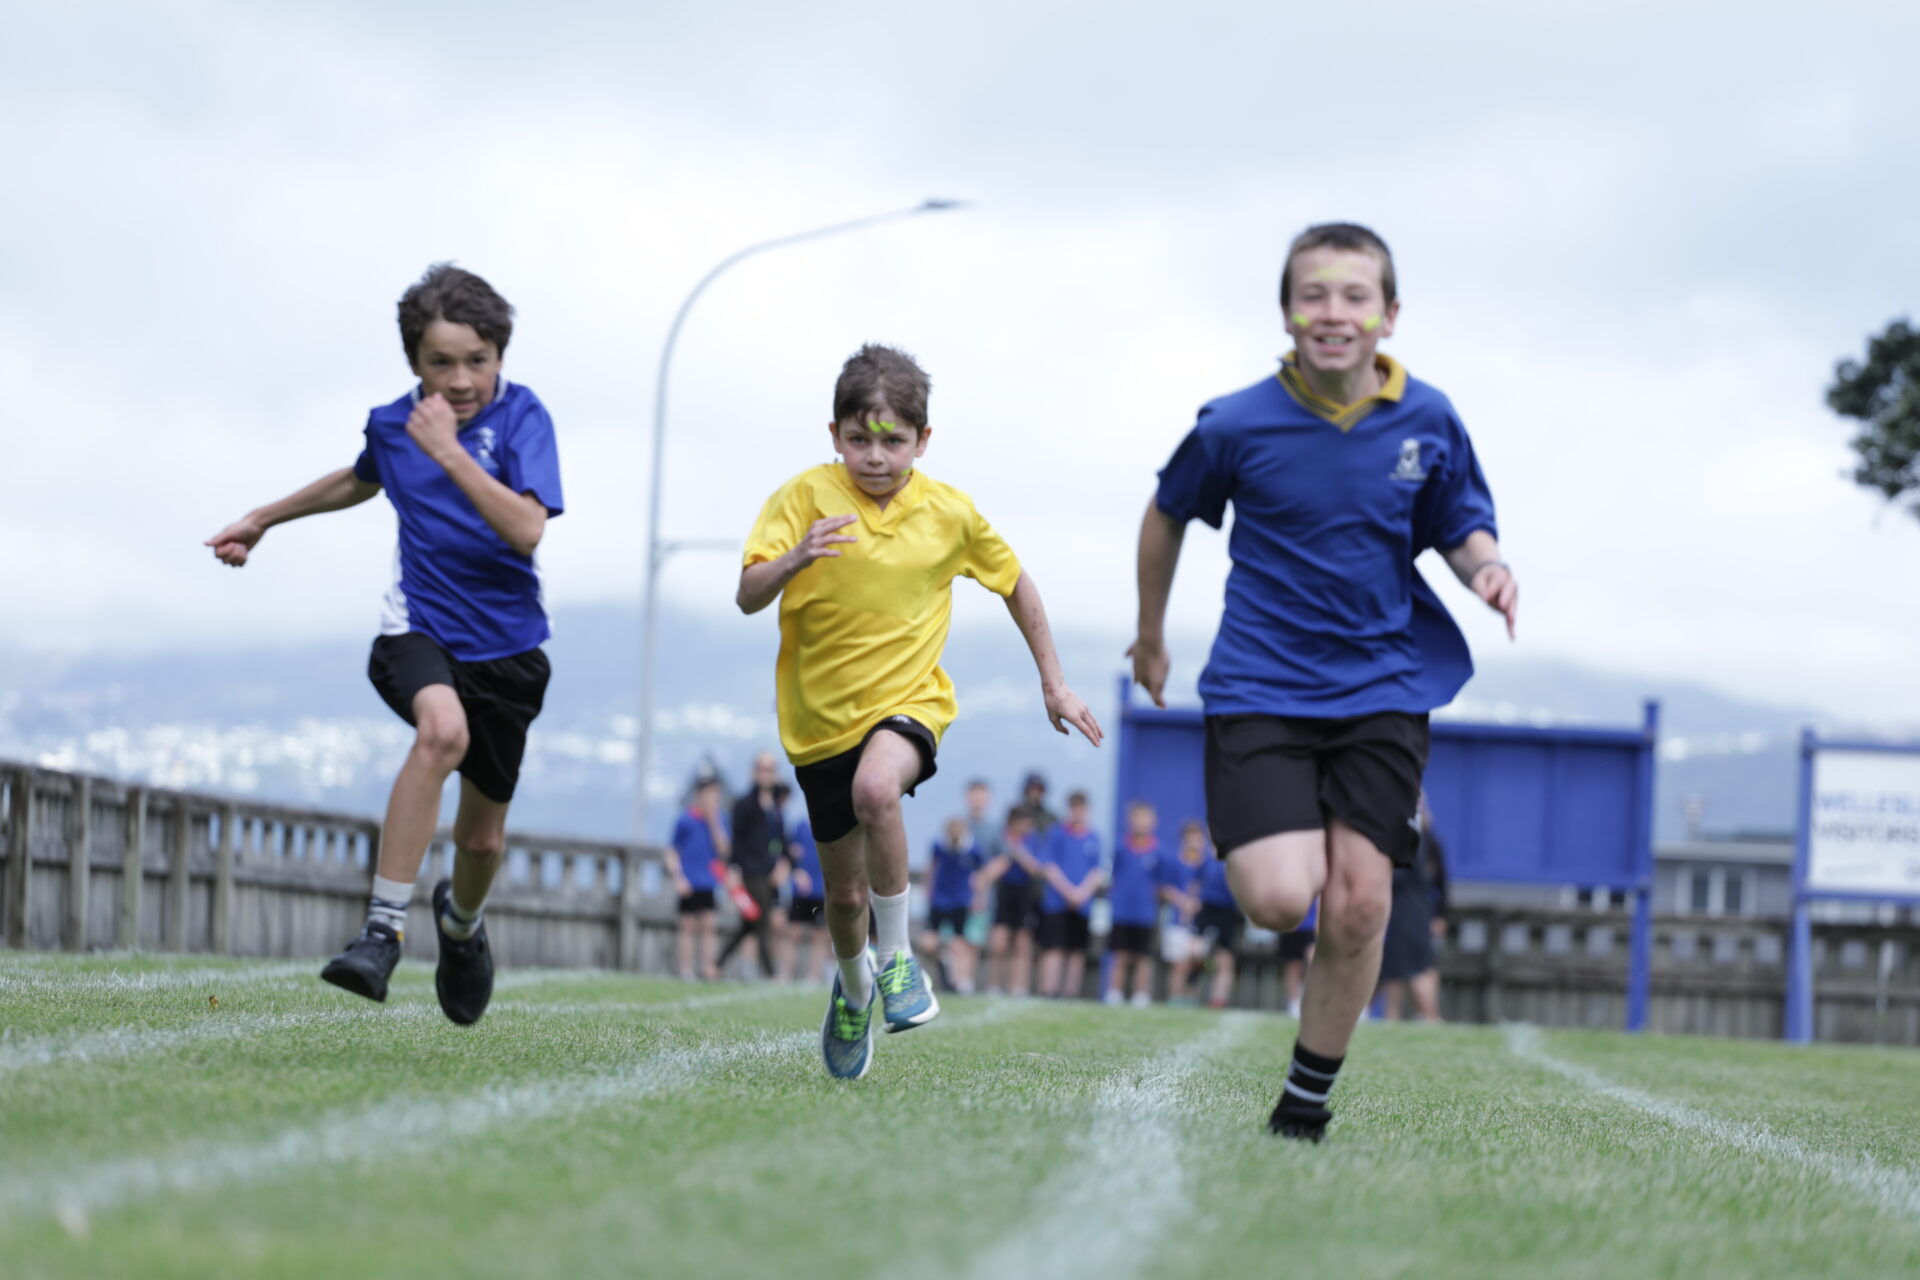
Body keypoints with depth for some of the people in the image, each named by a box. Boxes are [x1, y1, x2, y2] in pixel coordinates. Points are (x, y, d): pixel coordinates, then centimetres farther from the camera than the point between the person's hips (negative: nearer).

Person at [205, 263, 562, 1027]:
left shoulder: (521, 416, -11)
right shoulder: (391, 423, 0)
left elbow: (527, 529, -26)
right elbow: (361, 481, 25)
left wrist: (450, 452, -31)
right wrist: (264, 519, 31)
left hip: (504, 644, 0)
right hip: (418, 628, 0)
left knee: (483, 836, 10)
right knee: (442, 728, -36)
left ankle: (461, 920, 48)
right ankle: (383, 931, -35)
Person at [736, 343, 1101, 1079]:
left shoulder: (949, 514, -7)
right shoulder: (806, 498, -11)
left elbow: (1014, 582, 10)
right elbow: (748, 597, -19)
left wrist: (1054, 684, 12)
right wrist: (793, 560, -40)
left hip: (909, 699, -1)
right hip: (821, 716, 1)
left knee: (876, 788, -36)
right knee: (845, 894, 11)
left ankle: (896, 957, -17)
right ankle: (853, 989, 45)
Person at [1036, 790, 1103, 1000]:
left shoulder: (1094, 837, 9)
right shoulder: (1056, 834, 3)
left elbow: (1098, 872, 8)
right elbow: (1047, 866, -1)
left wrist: (1083, 892, -8)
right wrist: (1068, 891, -9)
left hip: (1083, 903, 3)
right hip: (1056, 901, -3)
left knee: (1078, 949, 2)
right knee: (1054, 948, -9)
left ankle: (1071, 990, 7)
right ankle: (1049, 989, -12)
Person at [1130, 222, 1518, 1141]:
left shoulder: (1428, 422, -3)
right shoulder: (1235, 426, -8)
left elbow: (1461, 530, 11)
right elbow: (1167, 516, 11)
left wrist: (1487, 568, -13)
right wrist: (1151, 637, 21)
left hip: (1382, 692, 2)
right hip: (1260, 684, -2)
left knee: (1358, 907, -8)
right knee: (1279, 900, -18)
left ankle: (1306, 1103, 12)